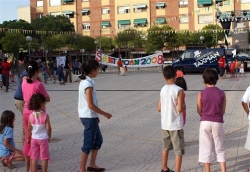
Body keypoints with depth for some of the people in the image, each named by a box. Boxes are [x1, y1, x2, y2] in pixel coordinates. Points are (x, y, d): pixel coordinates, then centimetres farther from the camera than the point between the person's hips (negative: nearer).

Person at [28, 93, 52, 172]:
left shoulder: (31, 116, -8)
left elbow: (29, 129, -2)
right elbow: (48, 128, -16)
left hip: (34, 139, 3)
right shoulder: (45, 115, -17)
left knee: (34, 157, 13)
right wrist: (49, 136, 2)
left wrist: (28, 138, 12)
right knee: (44, 157, 9)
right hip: (43, 139, -3)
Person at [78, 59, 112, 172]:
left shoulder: (85, 81, 10)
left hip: (89, 116, 10)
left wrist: (96, 116, 17)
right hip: (89, 117, -10)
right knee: (88, 143, 0)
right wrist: (105, 114, -13)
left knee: (98, 140, 18)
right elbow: (91, 105, -22)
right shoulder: (88, 84, -19)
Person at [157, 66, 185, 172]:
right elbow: (180, 109, -20)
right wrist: (184, 107, 0)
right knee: (179, 150, 3)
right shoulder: (179, 90, -15)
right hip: (176, 125, -6)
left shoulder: (162, 90, 1)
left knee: (166, 147, 22)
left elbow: (159, 108, 4)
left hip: (165, 124, 6)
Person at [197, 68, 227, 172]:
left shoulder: (201, 94, -9)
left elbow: (199, 111, -1)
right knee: (219, 149, 13)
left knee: (206, 148, 9)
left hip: (205, 122, -1)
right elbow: (223, 111, 3)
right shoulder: (222, 93, -5)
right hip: (218, 123, 1)